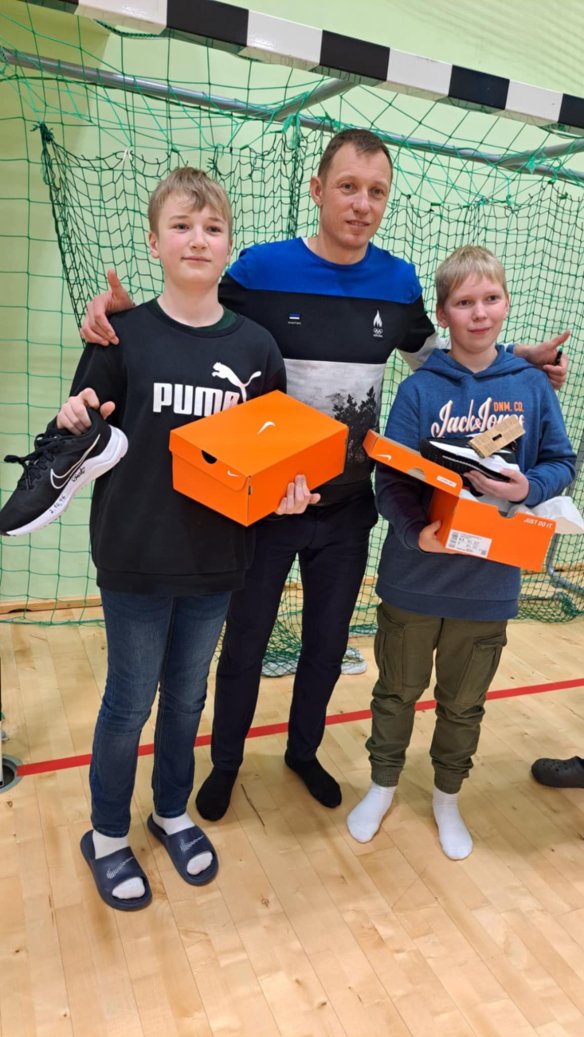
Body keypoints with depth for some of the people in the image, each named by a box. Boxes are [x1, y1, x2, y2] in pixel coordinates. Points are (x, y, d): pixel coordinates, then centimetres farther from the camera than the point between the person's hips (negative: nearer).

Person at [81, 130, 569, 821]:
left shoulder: (399, 282, -2)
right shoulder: (262, 268, -12)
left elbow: (432, 355, 16)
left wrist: (519, 360, 5)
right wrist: (120, 307, -22)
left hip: (347, 508, 3)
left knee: (328, 642, 18)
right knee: (245, 641, 13)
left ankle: (303, 750, 45)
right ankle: (225, 763, 39)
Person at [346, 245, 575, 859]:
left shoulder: (531, 385, -3)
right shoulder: (419, 389, -9)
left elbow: (562, 462, 2)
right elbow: (390, 479, -13)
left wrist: (528, 487, -18)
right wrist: (416, 531, -30)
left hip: (488, 583, 2)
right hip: (414, 577, -1)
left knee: (463, 702, 19)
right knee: (398, 691, 18)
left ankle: (447, 797, 44)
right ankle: (382, 787, 42)